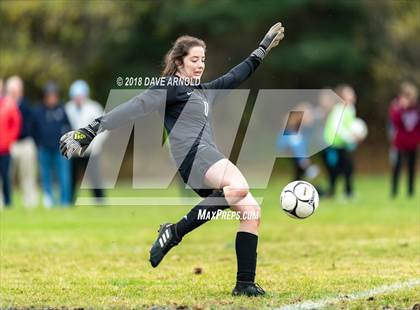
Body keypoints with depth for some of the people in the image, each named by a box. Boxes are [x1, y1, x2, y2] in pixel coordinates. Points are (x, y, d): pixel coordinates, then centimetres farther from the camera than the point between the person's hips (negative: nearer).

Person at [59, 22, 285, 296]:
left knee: (252, 210, -3)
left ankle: (245, 284, -2)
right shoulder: (171, 87, 1)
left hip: (209, 158, 9)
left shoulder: (205, 91, 27)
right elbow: (136, 108, -11)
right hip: (192, 153, -9)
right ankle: (175, 233, -24)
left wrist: (264, 48, 48)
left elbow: (237, 76, 41)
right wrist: (89, 132, -19)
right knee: (239, 187, -35)